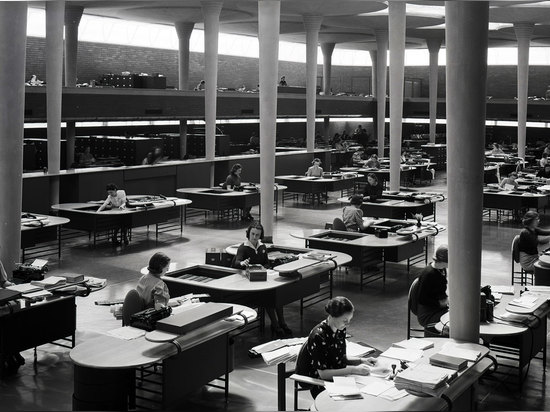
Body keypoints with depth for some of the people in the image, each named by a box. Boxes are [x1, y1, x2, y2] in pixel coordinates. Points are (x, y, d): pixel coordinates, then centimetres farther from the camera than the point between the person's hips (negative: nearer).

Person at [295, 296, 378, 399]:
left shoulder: (340, 330, -3)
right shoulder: (319, 336, -26)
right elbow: (323, 373, -25)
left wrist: (362, 360, -5)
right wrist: (354, 370, -26)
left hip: (333, 374, 8)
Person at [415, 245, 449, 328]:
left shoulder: (442, 270, 7)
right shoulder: (428, 274, -19)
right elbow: (421, 299, -16)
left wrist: (446, 299, 3)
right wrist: (439, 303, -14)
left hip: (440, 308, 8)